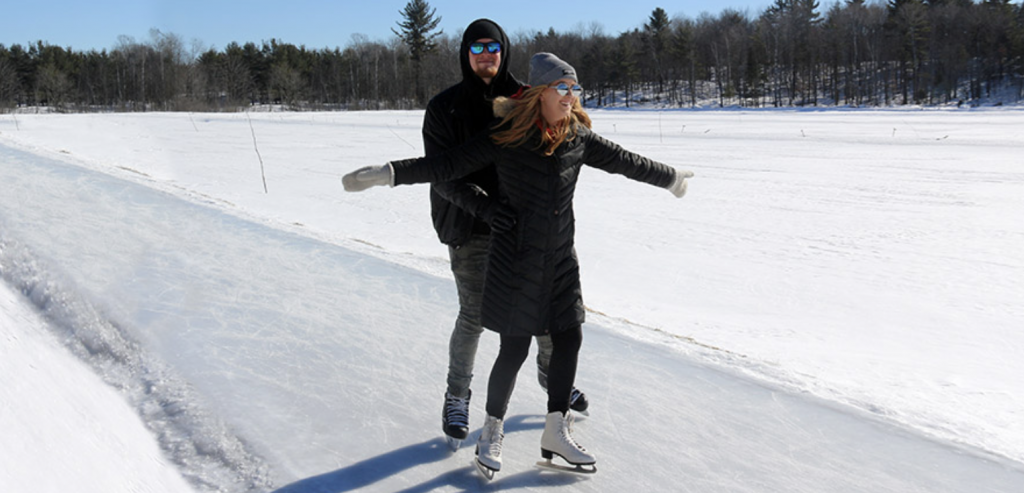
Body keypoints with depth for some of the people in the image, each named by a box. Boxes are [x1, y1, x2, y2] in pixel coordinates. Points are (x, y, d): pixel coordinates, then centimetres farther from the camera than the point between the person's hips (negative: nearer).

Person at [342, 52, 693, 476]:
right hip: (515, 257, -5)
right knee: (514, 349, -2)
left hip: (560, 258, 5)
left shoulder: (578, 137, 2)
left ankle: (556, 432, 24)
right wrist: (388, 173, -23)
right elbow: (448, 164, -14)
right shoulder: (505, 138, -12)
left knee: (569, 339, 6)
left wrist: (670, 178, 29)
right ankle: (492, 432, 22)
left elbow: (624, 161, 16)